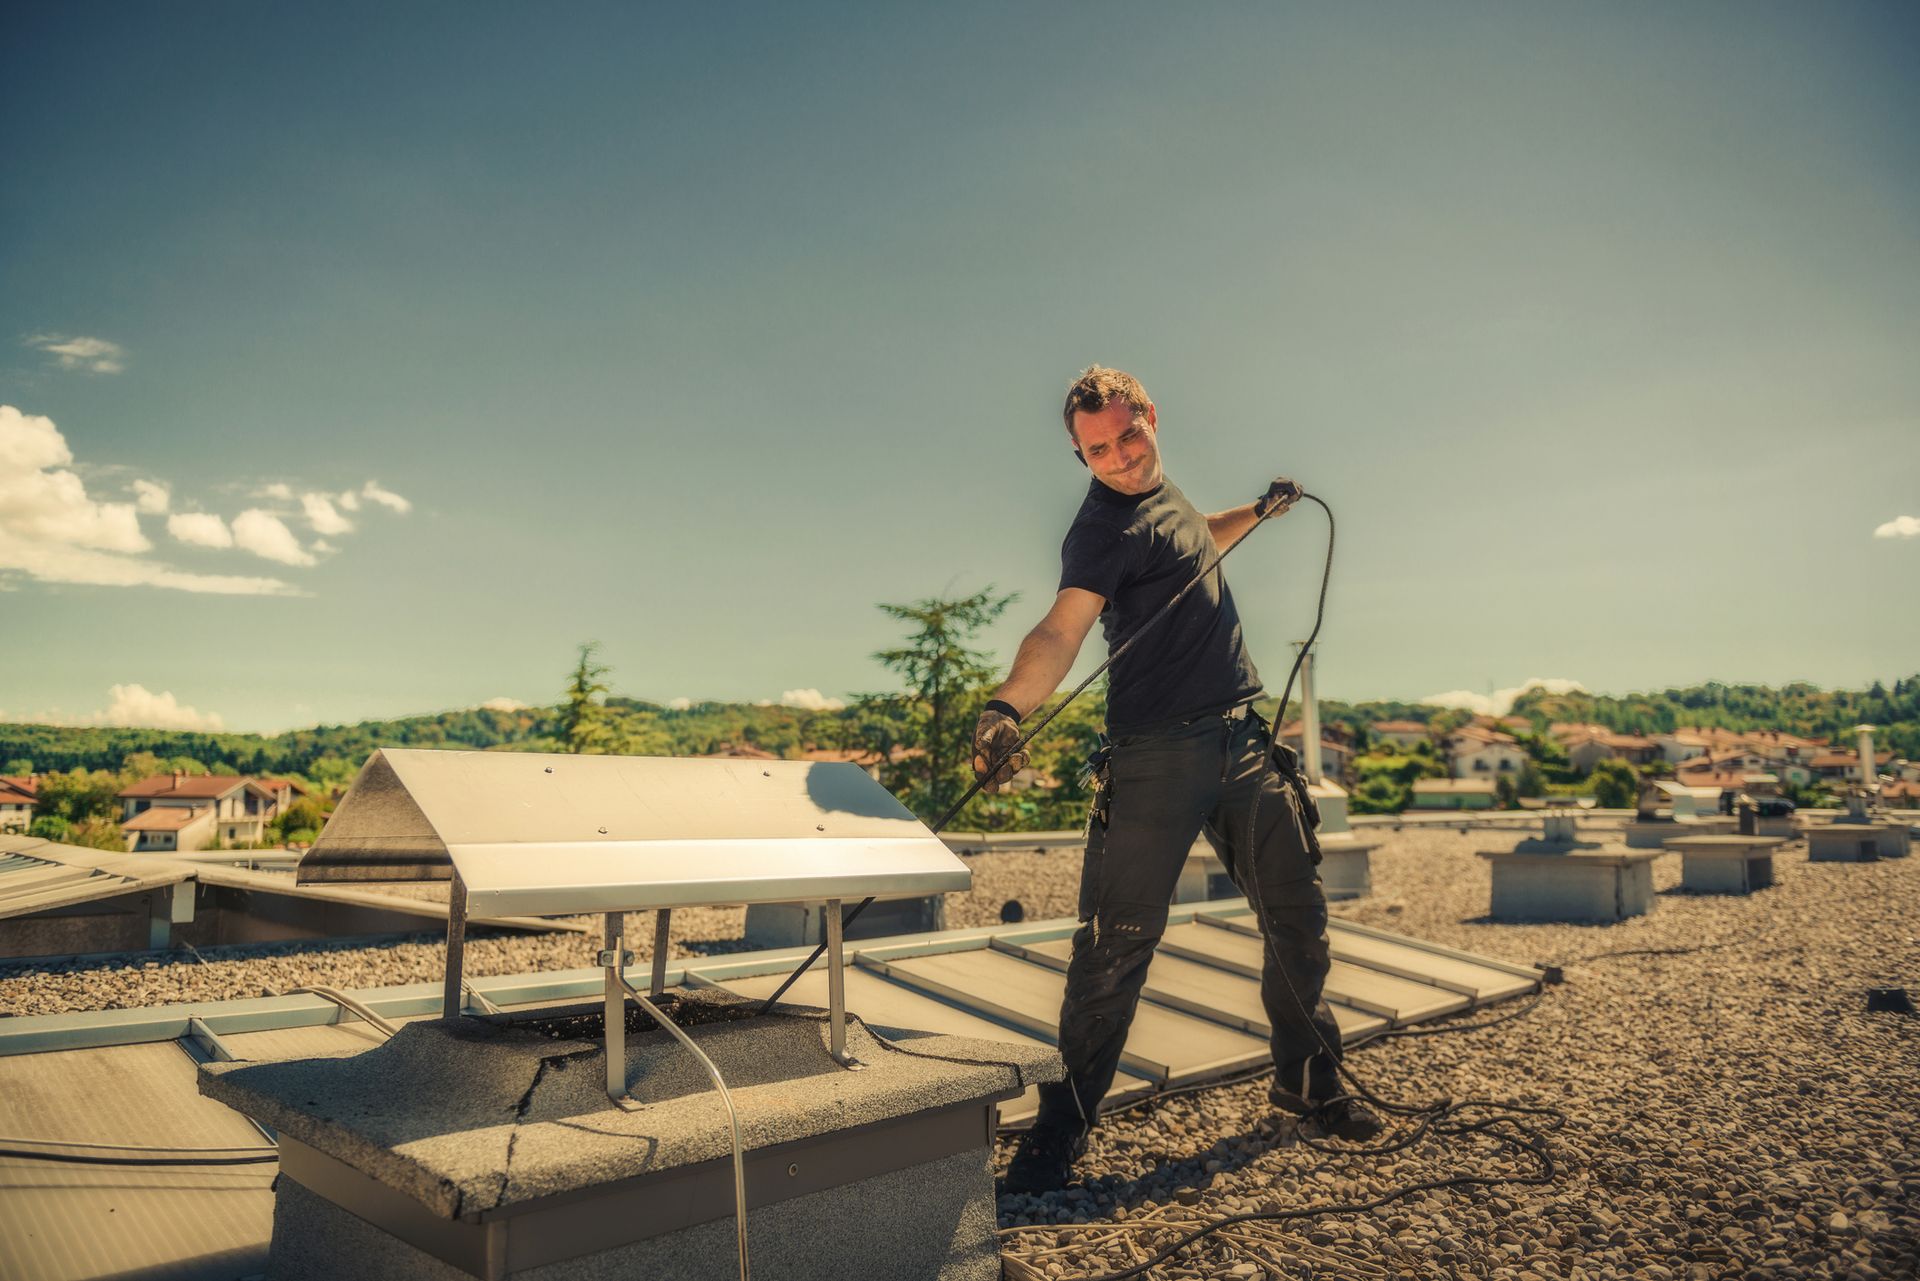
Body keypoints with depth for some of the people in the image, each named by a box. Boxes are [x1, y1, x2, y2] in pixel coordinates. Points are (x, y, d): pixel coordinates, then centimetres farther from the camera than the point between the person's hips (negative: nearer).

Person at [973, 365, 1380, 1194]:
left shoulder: (1161, 493, 13)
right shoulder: (1103, 528, -14)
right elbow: (1059, 631, -31)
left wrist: (1257, 513, 30)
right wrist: (1006, 706, -47)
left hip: (1243, 743, 8)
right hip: (1158, 754, -8)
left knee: (1298, 918, 14)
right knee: (1116, 945, -8)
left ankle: (1307, 1082, 35)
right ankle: (1062, 1129, 8)